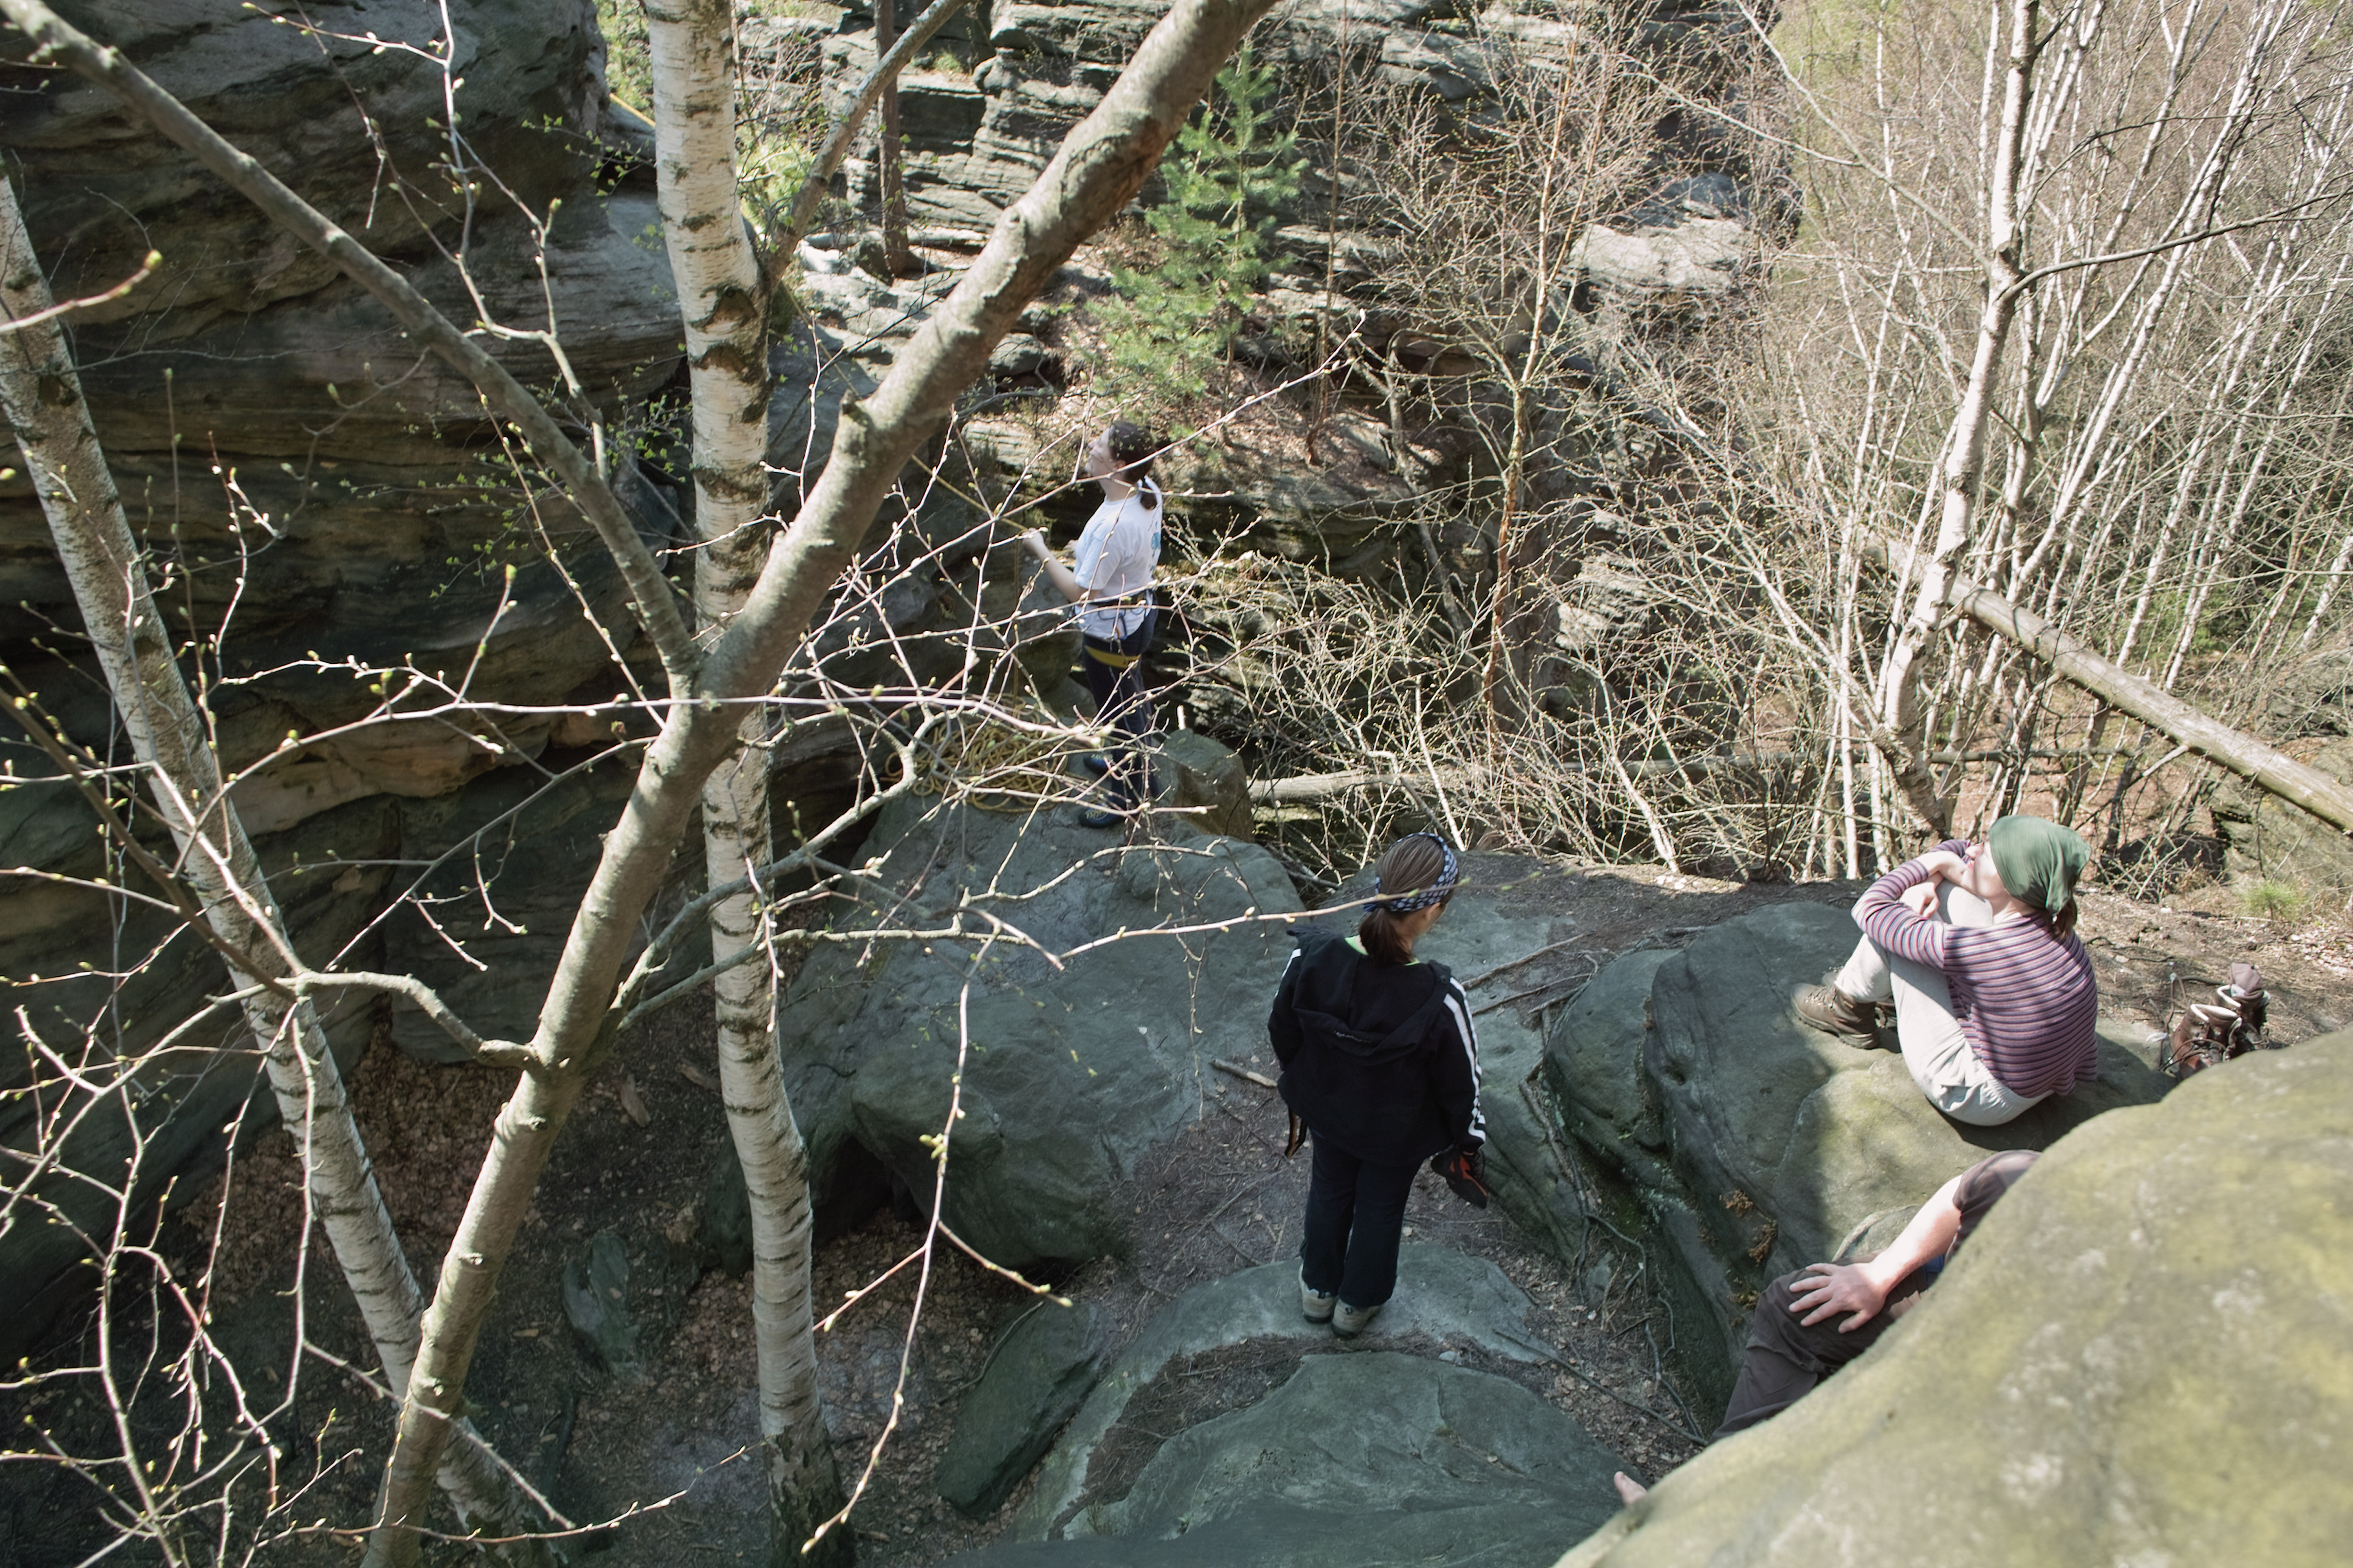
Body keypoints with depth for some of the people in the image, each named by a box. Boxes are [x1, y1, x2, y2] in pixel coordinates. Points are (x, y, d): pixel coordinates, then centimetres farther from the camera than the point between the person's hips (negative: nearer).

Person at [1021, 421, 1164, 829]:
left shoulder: (1112, 527, -39)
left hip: (1110, 632, -9)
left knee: (1117, 713, 13)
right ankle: (1134, 761, 56)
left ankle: (1128, 795, 34)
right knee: (1132, 695, 31)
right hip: (1137, 611, 9)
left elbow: (1081, 593, -28)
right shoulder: (1149, 491, -10)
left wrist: (1041, 552, -21)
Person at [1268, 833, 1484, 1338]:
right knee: (1380, 1208, 27)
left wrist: (1304, 1080, 12)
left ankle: (1318, 1289, 56)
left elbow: (1282, 1030, -9)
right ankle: (1358, 1303, 53)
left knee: (1329, 1189, 31)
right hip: (1398, 1132, -2)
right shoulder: (1439, 1000, -39)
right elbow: (1460, 1085, -21)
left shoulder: (1311, 956, -30)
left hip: (1326, 1109, 3)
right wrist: (1466, 1142, 1)